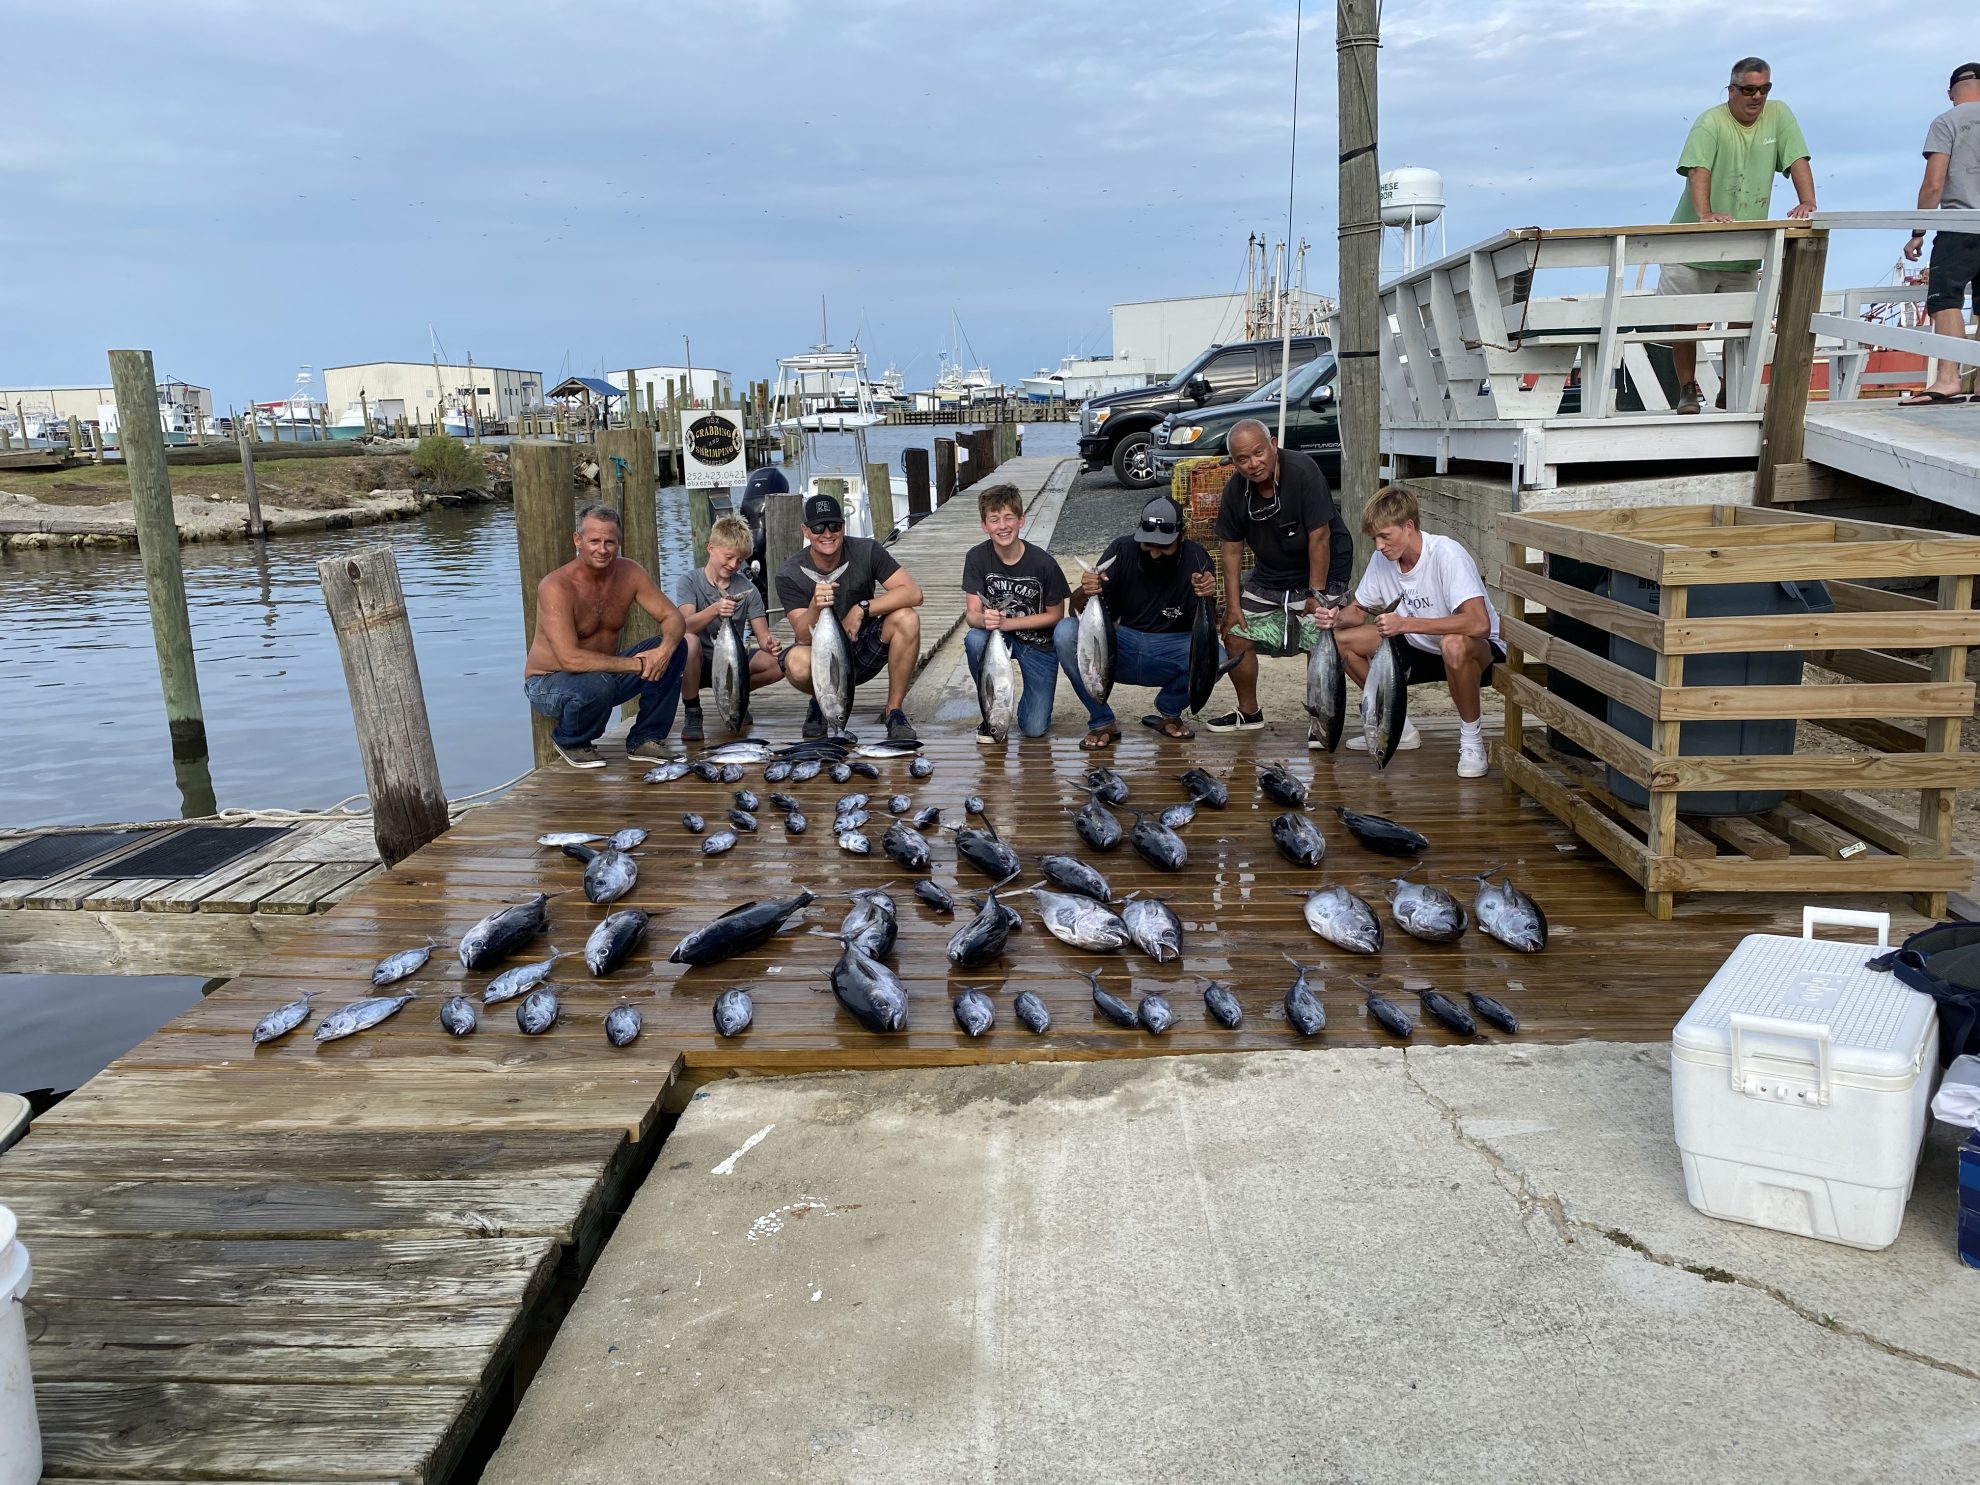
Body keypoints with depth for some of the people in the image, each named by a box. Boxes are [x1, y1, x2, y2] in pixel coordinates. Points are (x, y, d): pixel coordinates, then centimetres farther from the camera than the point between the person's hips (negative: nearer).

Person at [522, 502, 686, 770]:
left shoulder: (629, 572, -8)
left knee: (674, 649, -11)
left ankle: (644, 739, 1)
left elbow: (672, 616, -4)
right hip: (549, 683, -6)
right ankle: (569, 741, -4)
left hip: (604, 670, 6)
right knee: (598, 685, -39)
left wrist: (666, 648, -28)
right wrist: (637, 664, -32)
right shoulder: (556, 587, -26)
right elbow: (570, 659, -34)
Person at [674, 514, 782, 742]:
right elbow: (686, 625, -22)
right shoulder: (690, 582, -5)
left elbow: (762, 633, -1)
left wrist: (769, 643, -26)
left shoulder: (747, 588, 4)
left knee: (778, 662, -23)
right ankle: (691, 713, -17)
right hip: (699, 662, -3)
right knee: (688, 641, -37)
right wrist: (714, 610, -41)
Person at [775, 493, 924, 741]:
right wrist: (815, 607, -41)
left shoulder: (866, 551, -12)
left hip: (863, 651, 1)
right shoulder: (790, 575, -13)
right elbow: (804, 637, -20)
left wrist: (862, 609, -28)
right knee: (797, 663, -36)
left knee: (907, 619, -26)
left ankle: (893, 711, -11)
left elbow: (913, 593, -20)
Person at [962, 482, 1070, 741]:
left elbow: (1055, 615, -9)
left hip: (1039, 643, -2)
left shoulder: (1043, 562, -19)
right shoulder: (977, 558, -13)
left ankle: (1031, 701, 27)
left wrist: (1007, 623, -21)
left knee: (1034, 729, -12)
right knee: (974, 640, -36)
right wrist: (984, 620, -41)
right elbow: (971, 614, -15)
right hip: (999, 635, 2)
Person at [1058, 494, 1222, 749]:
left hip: (1170, 654, 0)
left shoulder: (1195, 559, -10)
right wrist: (1084, 592, -35)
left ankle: (1169, 712, 2)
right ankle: (1102, 723, -9)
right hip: (1119, 649, 0)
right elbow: (1078, 609, -11)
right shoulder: (1122, 550, -10)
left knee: (1216, 658, -31)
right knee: (1066, 633, -26)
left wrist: (1207, 599, -34)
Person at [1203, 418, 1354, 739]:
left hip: (1322, 571, -6)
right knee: (1236, 634, 5)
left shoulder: (1302, 471, -26)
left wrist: (1315, 593, -24)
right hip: (1269, 574, 6)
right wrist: (1233, 604, -5)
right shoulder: (1235, 490, -8)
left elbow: (1319, 536, -25)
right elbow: (1232, 549, -1)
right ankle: (1249, 713, 24)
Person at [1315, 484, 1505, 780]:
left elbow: (1479, 624, -39)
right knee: (1343, 639, -7)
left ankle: (1471, 738, -16)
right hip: (1422, 650, 7)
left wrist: (1406, 624, -39)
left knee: (1454, 645, -42)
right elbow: (1359, 610, 8)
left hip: (1479, 649, -7)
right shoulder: (1382, 559, -6)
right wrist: (1337, 618, -17)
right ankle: (1398, 728, 8)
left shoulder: (1446, 555, -27)